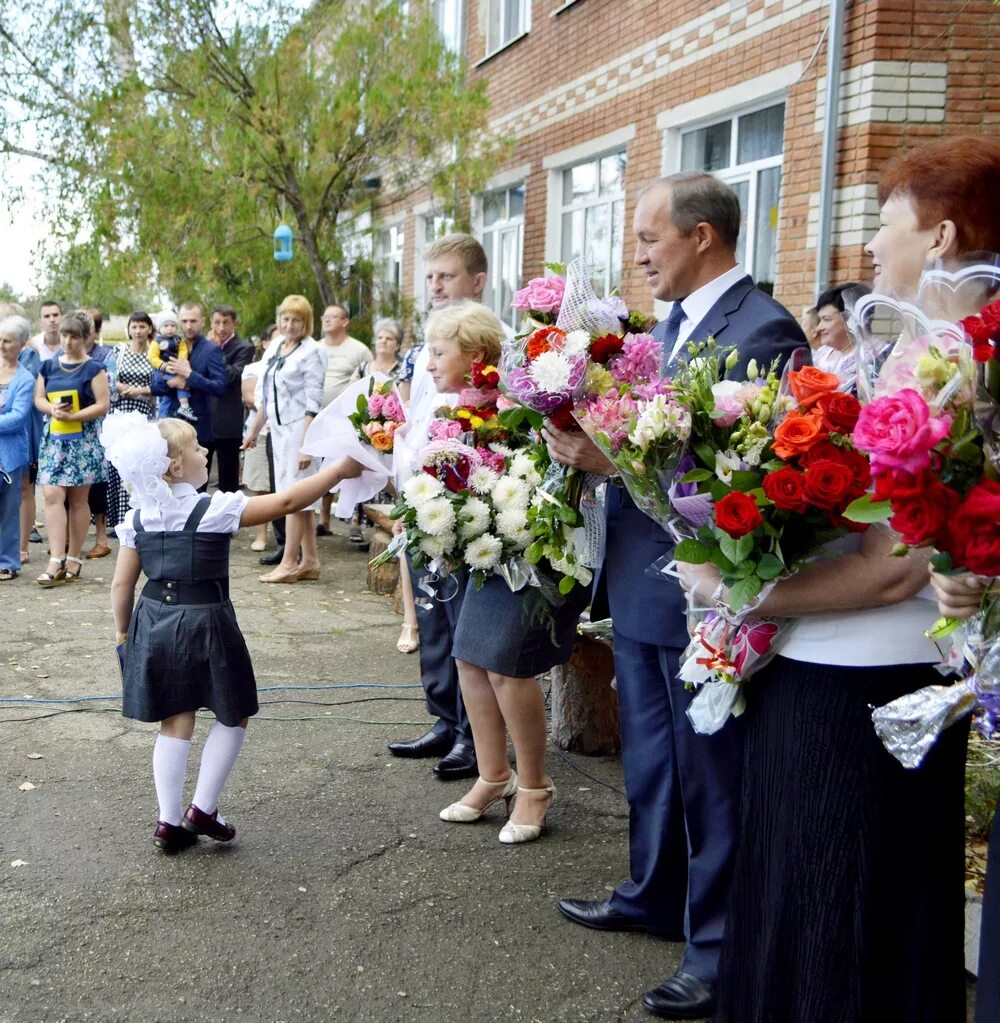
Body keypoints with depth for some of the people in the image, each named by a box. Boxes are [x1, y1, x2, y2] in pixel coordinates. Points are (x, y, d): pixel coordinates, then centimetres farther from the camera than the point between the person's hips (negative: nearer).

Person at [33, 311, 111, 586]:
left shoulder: (94, 369, -2)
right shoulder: (48, 366, 11)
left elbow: (102, 405, -8)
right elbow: (38, 399, 11)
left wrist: (73, 416, -19)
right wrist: (52, 409, -12)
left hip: (82, 440, -3)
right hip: (53, 439, 4)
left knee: (77, 499, 2)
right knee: (52, 496, -9)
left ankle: (73, 559, 12)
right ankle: (56, 561, -11)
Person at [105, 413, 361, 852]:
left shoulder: (138, 517, 1)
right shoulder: (214, 509, -15)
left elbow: (122, 584, 3)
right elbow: (285, 502, -17)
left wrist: (122, 632, 18)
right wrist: (339, 470, -11)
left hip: (155, 623, 6)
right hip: (204, 625, -6)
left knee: (175, 722, 14)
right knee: (233, 716, 13)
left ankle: (169, 823, 18)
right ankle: (203, 810, 14)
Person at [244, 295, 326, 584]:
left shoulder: (310, 352, -10)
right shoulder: (274, 346, 11)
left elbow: (313, 402, -14)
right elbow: (265, 394, 19)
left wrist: (306, 444, -19)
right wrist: (255, 430, 22)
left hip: (299, 427, -8)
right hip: (278, 427, 8)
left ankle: (289, 562, 2)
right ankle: (310, 561, 14)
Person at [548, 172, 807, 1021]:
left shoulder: (764, 329, -17)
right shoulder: (671, 324, 12)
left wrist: (616, 459, -26)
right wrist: (589, 439, -7)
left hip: (700, 593, -9)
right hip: (640, 582, 9)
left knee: (712, 777, 7)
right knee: (650, 761, 22)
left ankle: (719, 946, 23)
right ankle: (654, 896, 42)